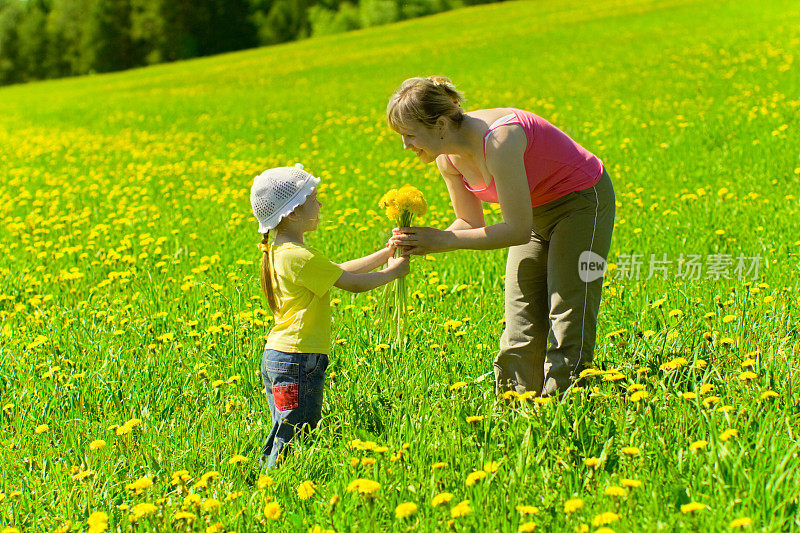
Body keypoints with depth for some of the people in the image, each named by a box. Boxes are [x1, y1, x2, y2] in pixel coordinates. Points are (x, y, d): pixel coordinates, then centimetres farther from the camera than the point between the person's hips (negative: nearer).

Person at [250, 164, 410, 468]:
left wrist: (386, 253, 16)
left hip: (276, 354, 10)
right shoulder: (300, 257, -18)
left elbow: (341, 271, 17)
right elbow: (354, 283, -13)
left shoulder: (278, 252, 13)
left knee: (282, 432, 16)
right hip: (298, 359, -10)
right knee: (294, 438, -5)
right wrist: (393, 271, 3)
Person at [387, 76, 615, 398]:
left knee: (568, 325, -8)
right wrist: (422, 244, -18)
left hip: (581, 202, -8)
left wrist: (443, 241, -30)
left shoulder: (498, 141, -35)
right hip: (534, 211, 8)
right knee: (519, 333, 2)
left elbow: (518, 231, -33)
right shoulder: (448, 158, -11)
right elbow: (471, 223, 1)